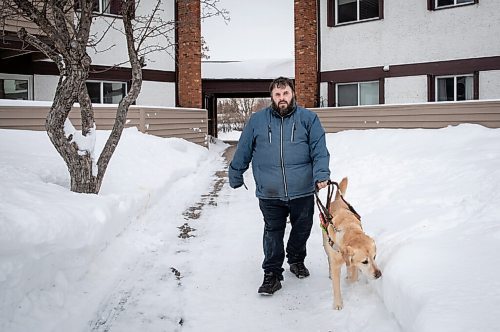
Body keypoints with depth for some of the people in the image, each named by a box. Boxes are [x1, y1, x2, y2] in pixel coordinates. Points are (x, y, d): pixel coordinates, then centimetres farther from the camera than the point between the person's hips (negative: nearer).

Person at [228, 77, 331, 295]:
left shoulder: (308, 118, 3)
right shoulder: (257, 120, 4)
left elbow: (320, 150, -2)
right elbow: (243, 152, 11)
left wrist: (321, 175, -16)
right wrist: (235, 177, 15)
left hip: (302, 191, 1)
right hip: (269, 194, -1)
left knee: (302, 229, 17)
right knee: (273, 233, 6)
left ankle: (297, 260, 42)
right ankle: (272, 274, 19)